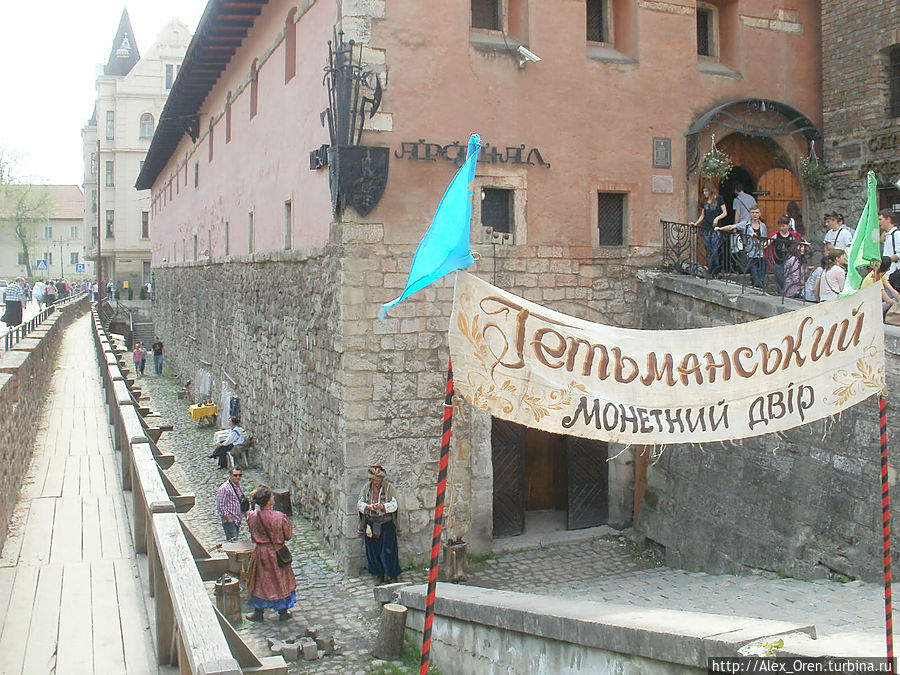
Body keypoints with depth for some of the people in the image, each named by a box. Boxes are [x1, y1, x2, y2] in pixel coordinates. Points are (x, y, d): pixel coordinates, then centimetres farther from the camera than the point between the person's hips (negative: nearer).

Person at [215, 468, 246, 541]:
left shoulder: (239, 486, 10)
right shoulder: (224, 488, -15)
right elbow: (220, 507, -17)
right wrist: (229, 519, -16)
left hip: (237, 521, 8)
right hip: (229, 521, -8)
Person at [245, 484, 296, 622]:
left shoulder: (252, 517, -14)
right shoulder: (280, 517, -23)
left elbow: (253, 535, 3)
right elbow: (288, 535, -10)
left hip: (260, 553, 2)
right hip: (277, 554, -2)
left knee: (260, 581, 18)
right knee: (280, 581, 15)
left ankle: (258, 613, 29)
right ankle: (283, 612, 26)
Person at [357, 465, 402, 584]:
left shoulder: (388, 487, -6)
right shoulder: (366, 487, 2)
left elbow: (394, 505, -7)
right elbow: (359, 504, 3)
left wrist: (382, 506, -24)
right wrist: (368, 507, -17)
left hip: (386, 524, -3)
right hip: (371, 524, 3)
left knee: (388, 551, -1)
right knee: (374, 551, 8)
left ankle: (392, 575, 13)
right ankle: (380, 575, 22)